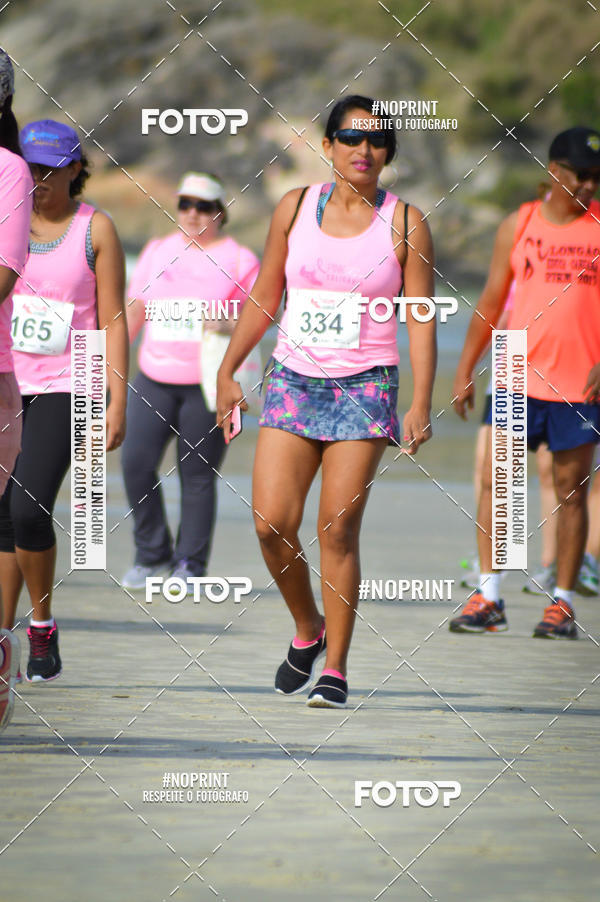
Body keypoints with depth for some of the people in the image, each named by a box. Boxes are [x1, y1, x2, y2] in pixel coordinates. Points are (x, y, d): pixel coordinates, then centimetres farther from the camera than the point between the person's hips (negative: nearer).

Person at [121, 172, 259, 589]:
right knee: (136, 462, -10)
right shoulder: (157, 252, 14)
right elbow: (134, 311, 18)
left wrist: (229, 325, -20)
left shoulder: (239, 259, 3)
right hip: (155, 379, 3)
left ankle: (190, 565, 9)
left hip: (208, 383, -3)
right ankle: (152, 554, 5)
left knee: (198, 475, -2)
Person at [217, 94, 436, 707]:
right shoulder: (295, 208, 7)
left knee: (338, 532, -8)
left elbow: (421, 319, -1)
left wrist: (421, 404, -8)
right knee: (272, 524, -8)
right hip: (294, 381, 3)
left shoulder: (404, 223, 0)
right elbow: (264, 299, 15)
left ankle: (335, 670, 1)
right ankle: (307, 630, 18)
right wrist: (227, 371, 12)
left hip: (365, 386, -2)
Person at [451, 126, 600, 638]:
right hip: (519, 378, 2)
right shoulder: (518, 225, 7)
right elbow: (492, 301, 12)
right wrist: (465, 369, 9)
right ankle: (489, 598, 1)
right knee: (495, 480, -4)